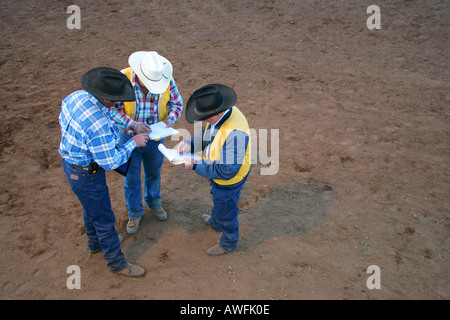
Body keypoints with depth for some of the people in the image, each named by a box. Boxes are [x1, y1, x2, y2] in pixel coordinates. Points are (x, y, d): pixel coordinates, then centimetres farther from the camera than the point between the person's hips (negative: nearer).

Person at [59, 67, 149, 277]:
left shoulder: (77, 96, -12)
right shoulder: (99, 125, -39)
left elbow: (63, 120, 8)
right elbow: (110, 162, -27)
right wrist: (133, 143, -16)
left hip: (70, 162, 9)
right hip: (86, 175, -9)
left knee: (91, 208, 30)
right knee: (103, 219, 9)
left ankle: (95, 243, 55)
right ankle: (116, 263, 30)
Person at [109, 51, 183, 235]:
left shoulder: (167, 80, -19)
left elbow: (177, 103, -3)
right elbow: (114, 110, -20)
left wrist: (171, 119, -23)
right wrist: (134, 125, -34)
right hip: (129, 136, -2)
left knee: (153, 173, 24)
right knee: (131, 179, 13)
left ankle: (153, 203, 51)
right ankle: (134, 214, 37)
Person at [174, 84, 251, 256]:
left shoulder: (234, 133, -43)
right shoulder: (220, 114, -16)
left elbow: (227, 171, -37)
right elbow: (207, 135, 4)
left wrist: (196, 166, -30)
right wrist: (189, 144, -13)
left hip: (229, 180, -9)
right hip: (217, 171, 9)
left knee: (226, 212, 18)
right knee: (217, 200, 36)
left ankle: (228, 243, 48)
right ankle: (215, 222, 68)